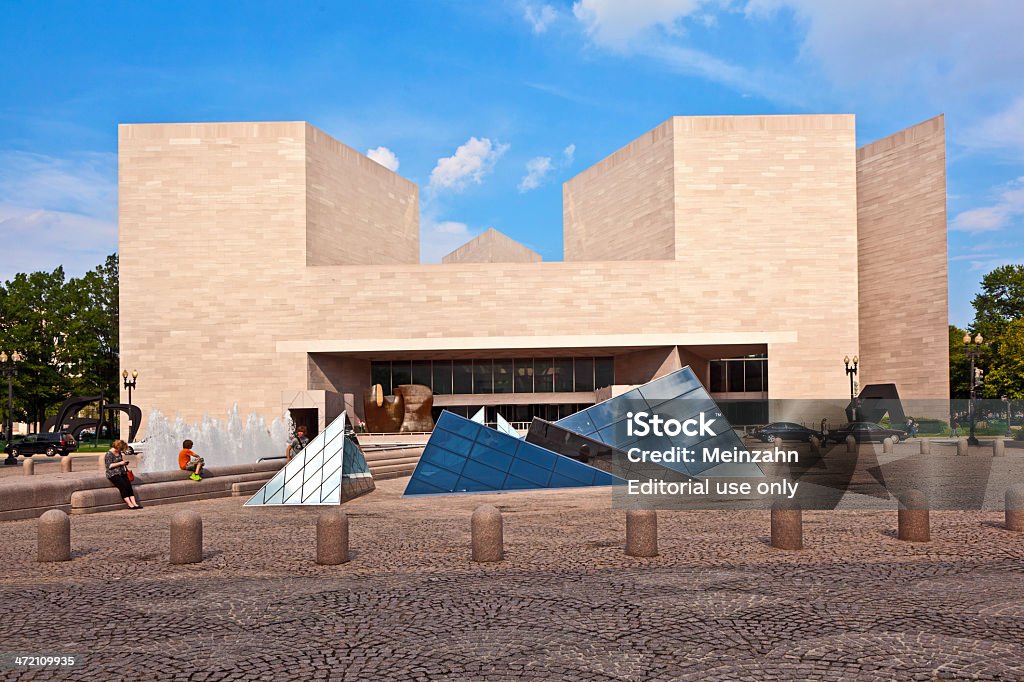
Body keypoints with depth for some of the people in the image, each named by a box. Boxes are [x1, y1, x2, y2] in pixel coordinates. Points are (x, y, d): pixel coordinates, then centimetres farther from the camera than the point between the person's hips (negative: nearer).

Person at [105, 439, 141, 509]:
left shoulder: (119, 453, 17)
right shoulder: (109, 454, -6)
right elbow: (109, 466, -14)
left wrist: (124, 462, 13)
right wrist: (120, 463, -15)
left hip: (122, 473, 7)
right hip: (113, 474, -6)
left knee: (129, 485, -18)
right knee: (123, 486, -27)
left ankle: (134, 503, -27)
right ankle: (130, 504, -28)